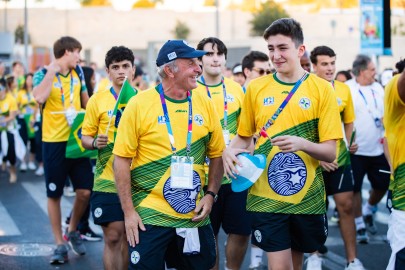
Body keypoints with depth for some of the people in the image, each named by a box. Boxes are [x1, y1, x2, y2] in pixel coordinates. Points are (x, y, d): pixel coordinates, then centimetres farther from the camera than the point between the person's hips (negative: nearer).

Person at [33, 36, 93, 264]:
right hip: (54, 142, -4)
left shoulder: (77, 72, 7)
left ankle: (73, 231, 24)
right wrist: (52, 70, -22)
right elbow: (39, 97, -28)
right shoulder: (43, 74, -7)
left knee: (85, 191, -2)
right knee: (54, 194, 3)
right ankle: (60, 244, 15)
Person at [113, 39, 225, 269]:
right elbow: (122, 159, -5)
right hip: (149, 217, -3)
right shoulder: (140, 104, -8)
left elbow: (217, 154, 11)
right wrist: (128, 211, -9)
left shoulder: (205, 103, 3)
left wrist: (210, 195, -1)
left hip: (195, 216, 4)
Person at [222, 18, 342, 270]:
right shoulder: (256, 88, 2)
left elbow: (330, 152, -6)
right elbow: (244, 136, 12)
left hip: (307, 196, 0)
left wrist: (302, 143, -25)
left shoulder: (322, 89, -4)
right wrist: (229, 151, -10)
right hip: (266, 195, 0)